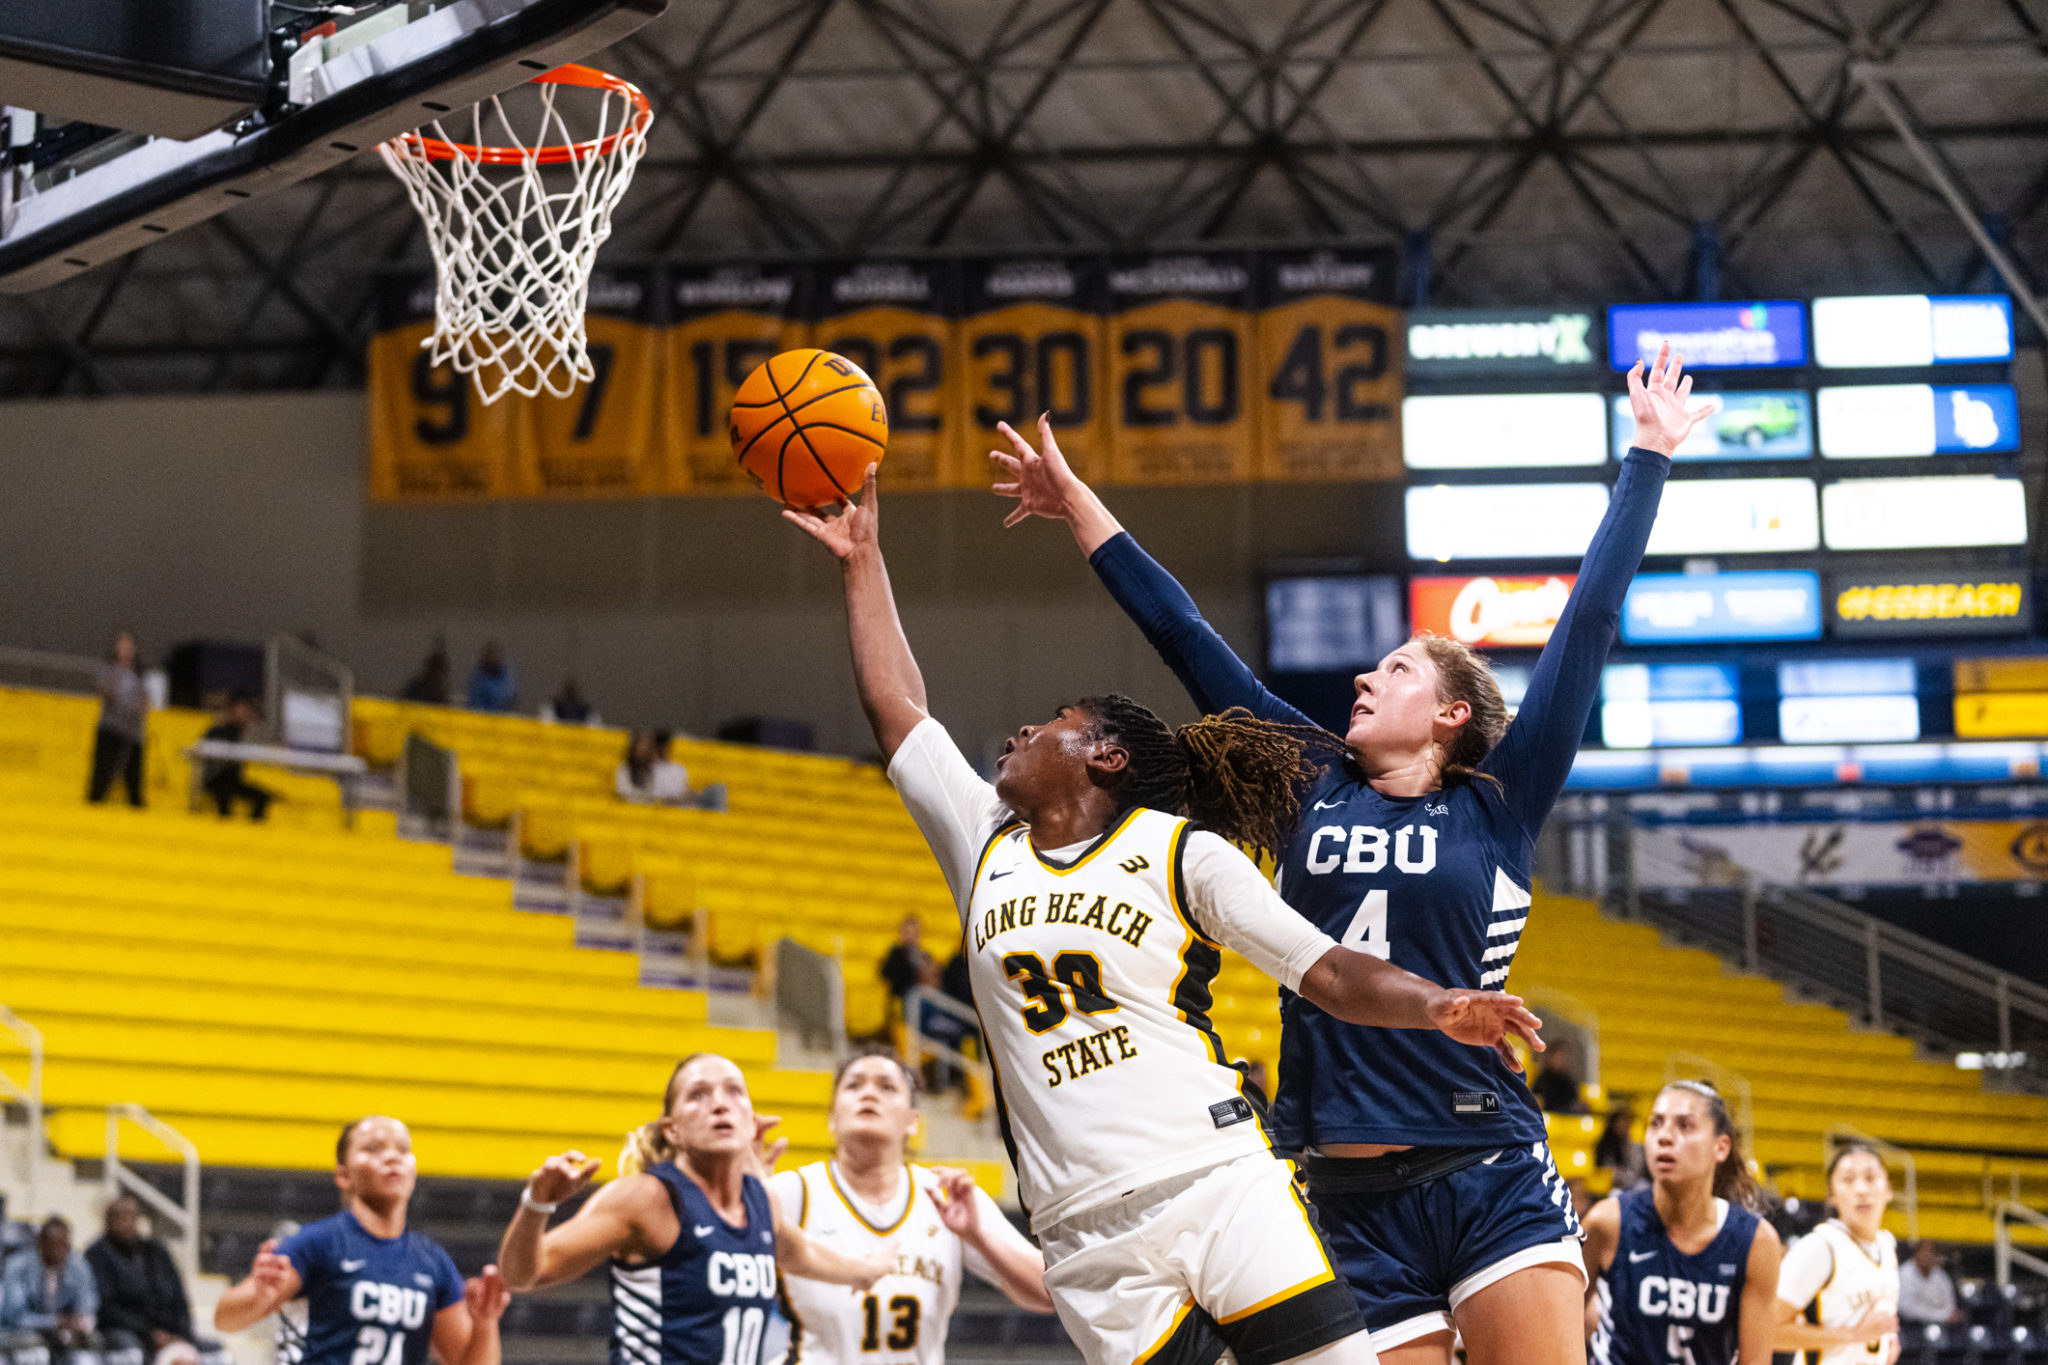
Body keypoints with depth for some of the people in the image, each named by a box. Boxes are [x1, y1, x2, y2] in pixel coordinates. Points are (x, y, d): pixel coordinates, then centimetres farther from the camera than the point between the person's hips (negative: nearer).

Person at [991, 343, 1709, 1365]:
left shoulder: (1498, 809, 5)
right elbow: (1187, 640, 17)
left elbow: (1588, 624, 6)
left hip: (1493, 1184, -3)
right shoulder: (1312, 788, 13)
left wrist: (1648, 457, 8)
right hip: (1351, 1203, 3)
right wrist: (1083, 512, 22)